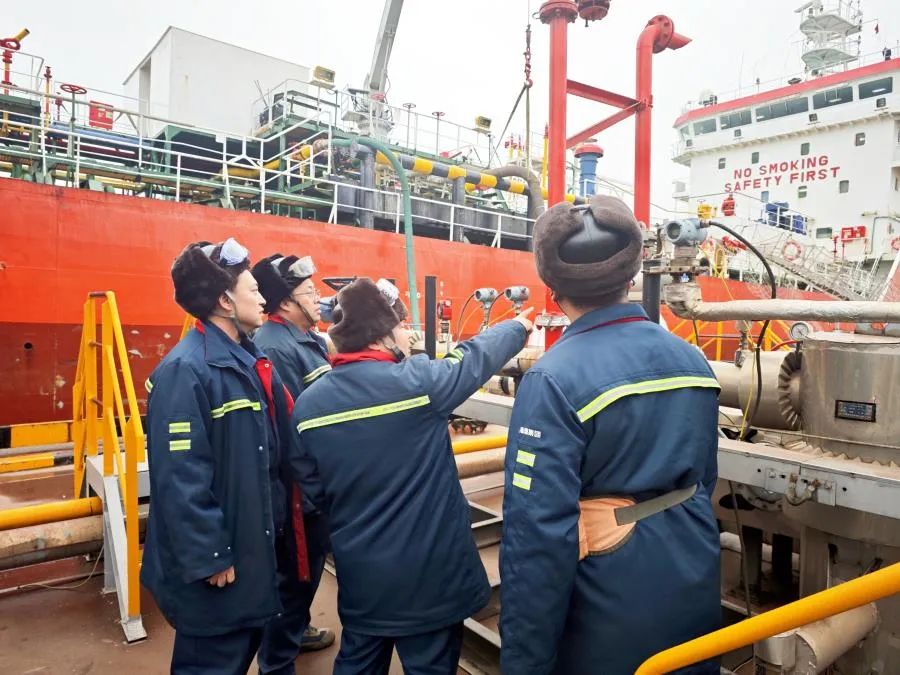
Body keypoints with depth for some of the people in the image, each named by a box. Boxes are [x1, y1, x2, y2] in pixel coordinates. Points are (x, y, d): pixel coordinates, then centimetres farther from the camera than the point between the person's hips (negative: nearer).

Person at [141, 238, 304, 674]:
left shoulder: (249, 359, 6)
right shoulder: (185, 370, -23)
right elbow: (180, 478, -25)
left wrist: (275, 519, 12)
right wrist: (208, 556, -20)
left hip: (253, 545, 9)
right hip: (213, 564, -8)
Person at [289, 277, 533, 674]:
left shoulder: (307, 404, -5)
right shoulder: (417, 381, -19)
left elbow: (312, 489, 3)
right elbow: (475, 357, -2)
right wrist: (519, 326, 16)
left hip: (358, 569, 5)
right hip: (428, 568, -4)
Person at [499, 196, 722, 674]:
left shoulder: (554, 380, -23)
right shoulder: (693, 360, -1)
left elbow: (540, 532, -24)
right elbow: (704, 479, 11)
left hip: (610, 615, -6)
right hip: (695, 588, 6)